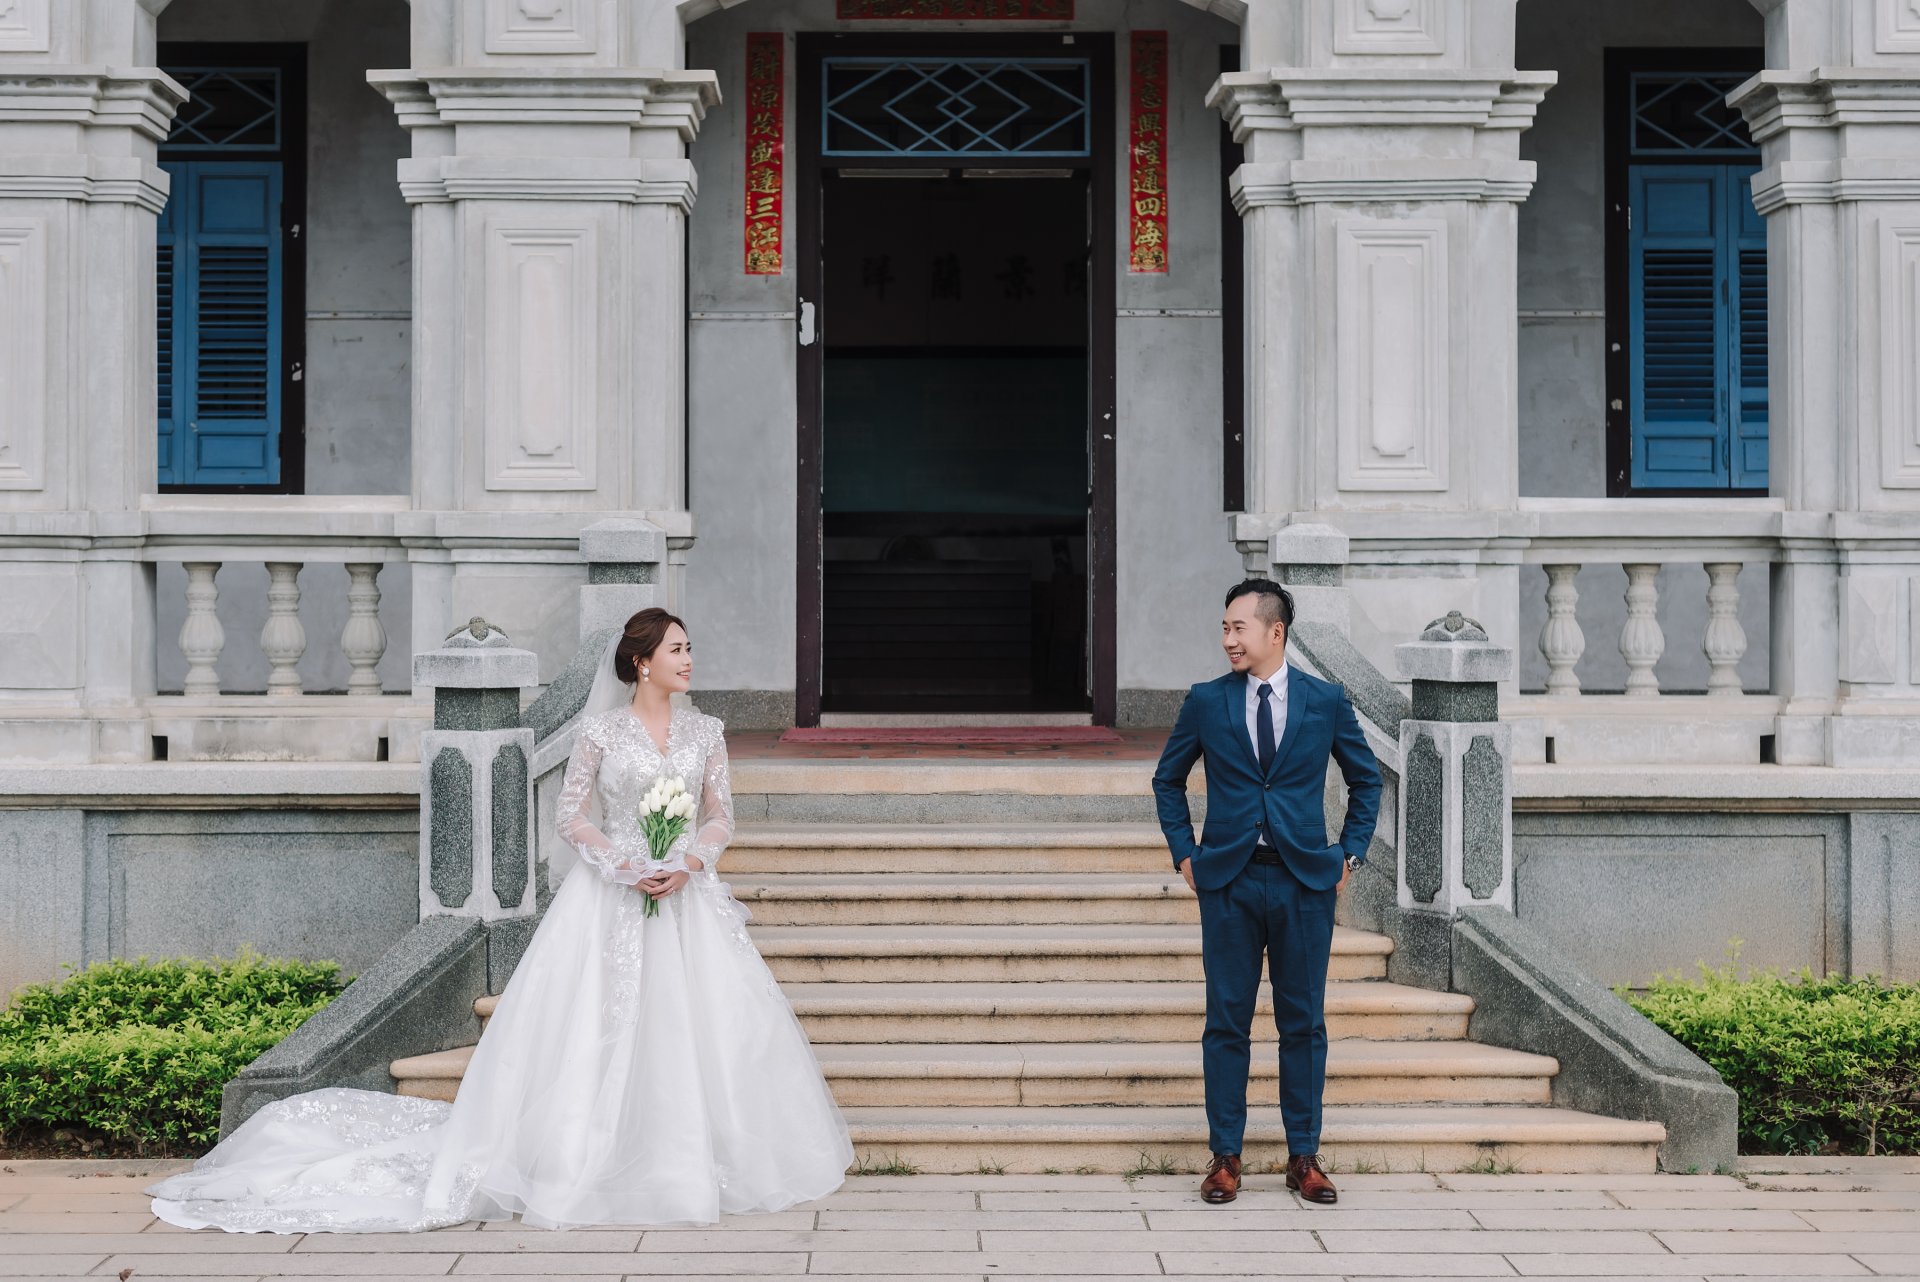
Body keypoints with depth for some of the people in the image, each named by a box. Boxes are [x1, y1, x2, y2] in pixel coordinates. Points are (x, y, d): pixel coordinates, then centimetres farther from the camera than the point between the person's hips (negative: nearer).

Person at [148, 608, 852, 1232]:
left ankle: (692, 1166, 8)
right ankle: (584, 1161, 5)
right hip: (610, 897, -3)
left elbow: (721, 817, 8)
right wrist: (625, 867, -14)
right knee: (594, 1028, -5)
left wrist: (688, 863, -10)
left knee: (700, 1025, -3)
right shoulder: (600, 729, -1)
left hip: (686, 896, 3)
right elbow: (572, 815, -1)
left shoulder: (704, 732, 7)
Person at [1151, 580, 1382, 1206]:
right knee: (1226, 1020, 2)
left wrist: (1350, 853, 8)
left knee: (1304, 1021, 5)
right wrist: (1184, 853, 8)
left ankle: (1304, 1157, 13)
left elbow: (1366, 779, 15)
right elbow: (1168, 779, 16)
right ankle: (1224, 1157, 10)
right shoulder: (1205, 701, 3)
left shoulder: (1326, 700, 2)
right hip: (1229, 879, 0)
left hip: (1305, 879, 0)